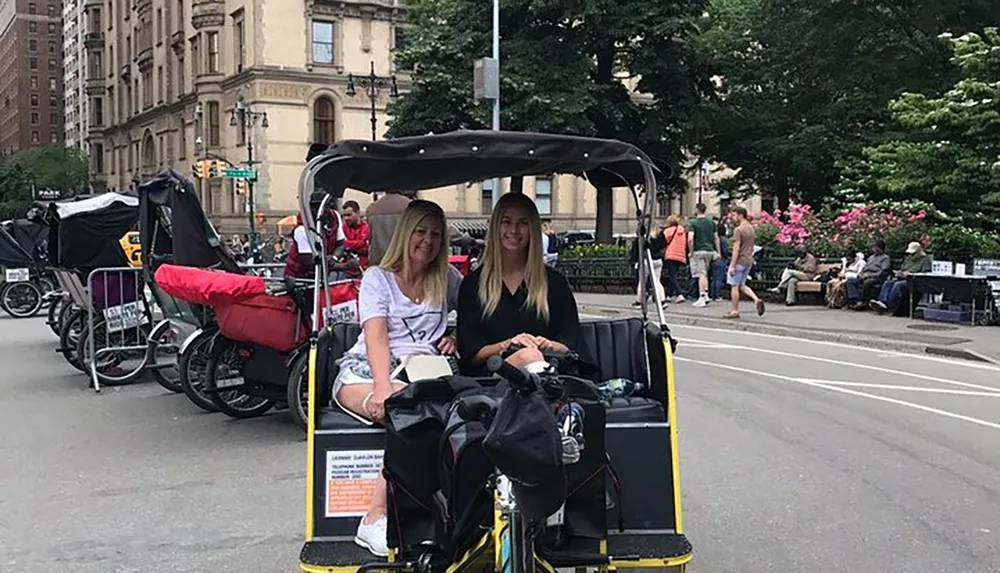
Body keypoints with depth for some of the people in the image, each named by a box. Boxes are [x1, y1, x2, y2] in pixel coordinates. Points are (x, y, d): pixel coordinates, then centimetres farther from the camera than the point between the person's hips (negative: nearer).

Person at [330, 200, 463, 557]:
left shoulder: (446, 279, 21)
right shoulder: (378, 278, 10)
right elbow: (376, 337, -4)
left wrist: (458, 337, 9)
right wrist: (383, 388, -21)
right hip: (365, 370, -2)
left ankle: (376, 519, -35)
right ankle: (376, 520, -33)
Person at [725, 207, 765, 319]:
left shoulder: (738, 230, -15)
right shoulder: (752, 229, 11)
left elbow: (736, 248, -19)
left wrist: (732, 265, -18)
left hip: (739, 261, -8)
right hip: (749, 260, 8)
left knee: (734, 286, 2)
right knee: (742, 285, 17)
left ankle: (735, 311, 6)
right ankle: (756, 299, -2)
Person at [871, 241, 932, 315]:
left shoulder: (925, 259, 3)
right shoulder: (908, 259, 27)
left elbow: (926, 273, -10)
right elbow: (901, 269, 30)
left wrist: (910, 274, -16)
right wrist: (899, 273, 5)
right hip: (902, 279, 8)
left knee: (898, 285, -34)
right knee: (887, 283, -19)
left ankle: (886, 306, -46)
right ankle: (882, 302, -41)